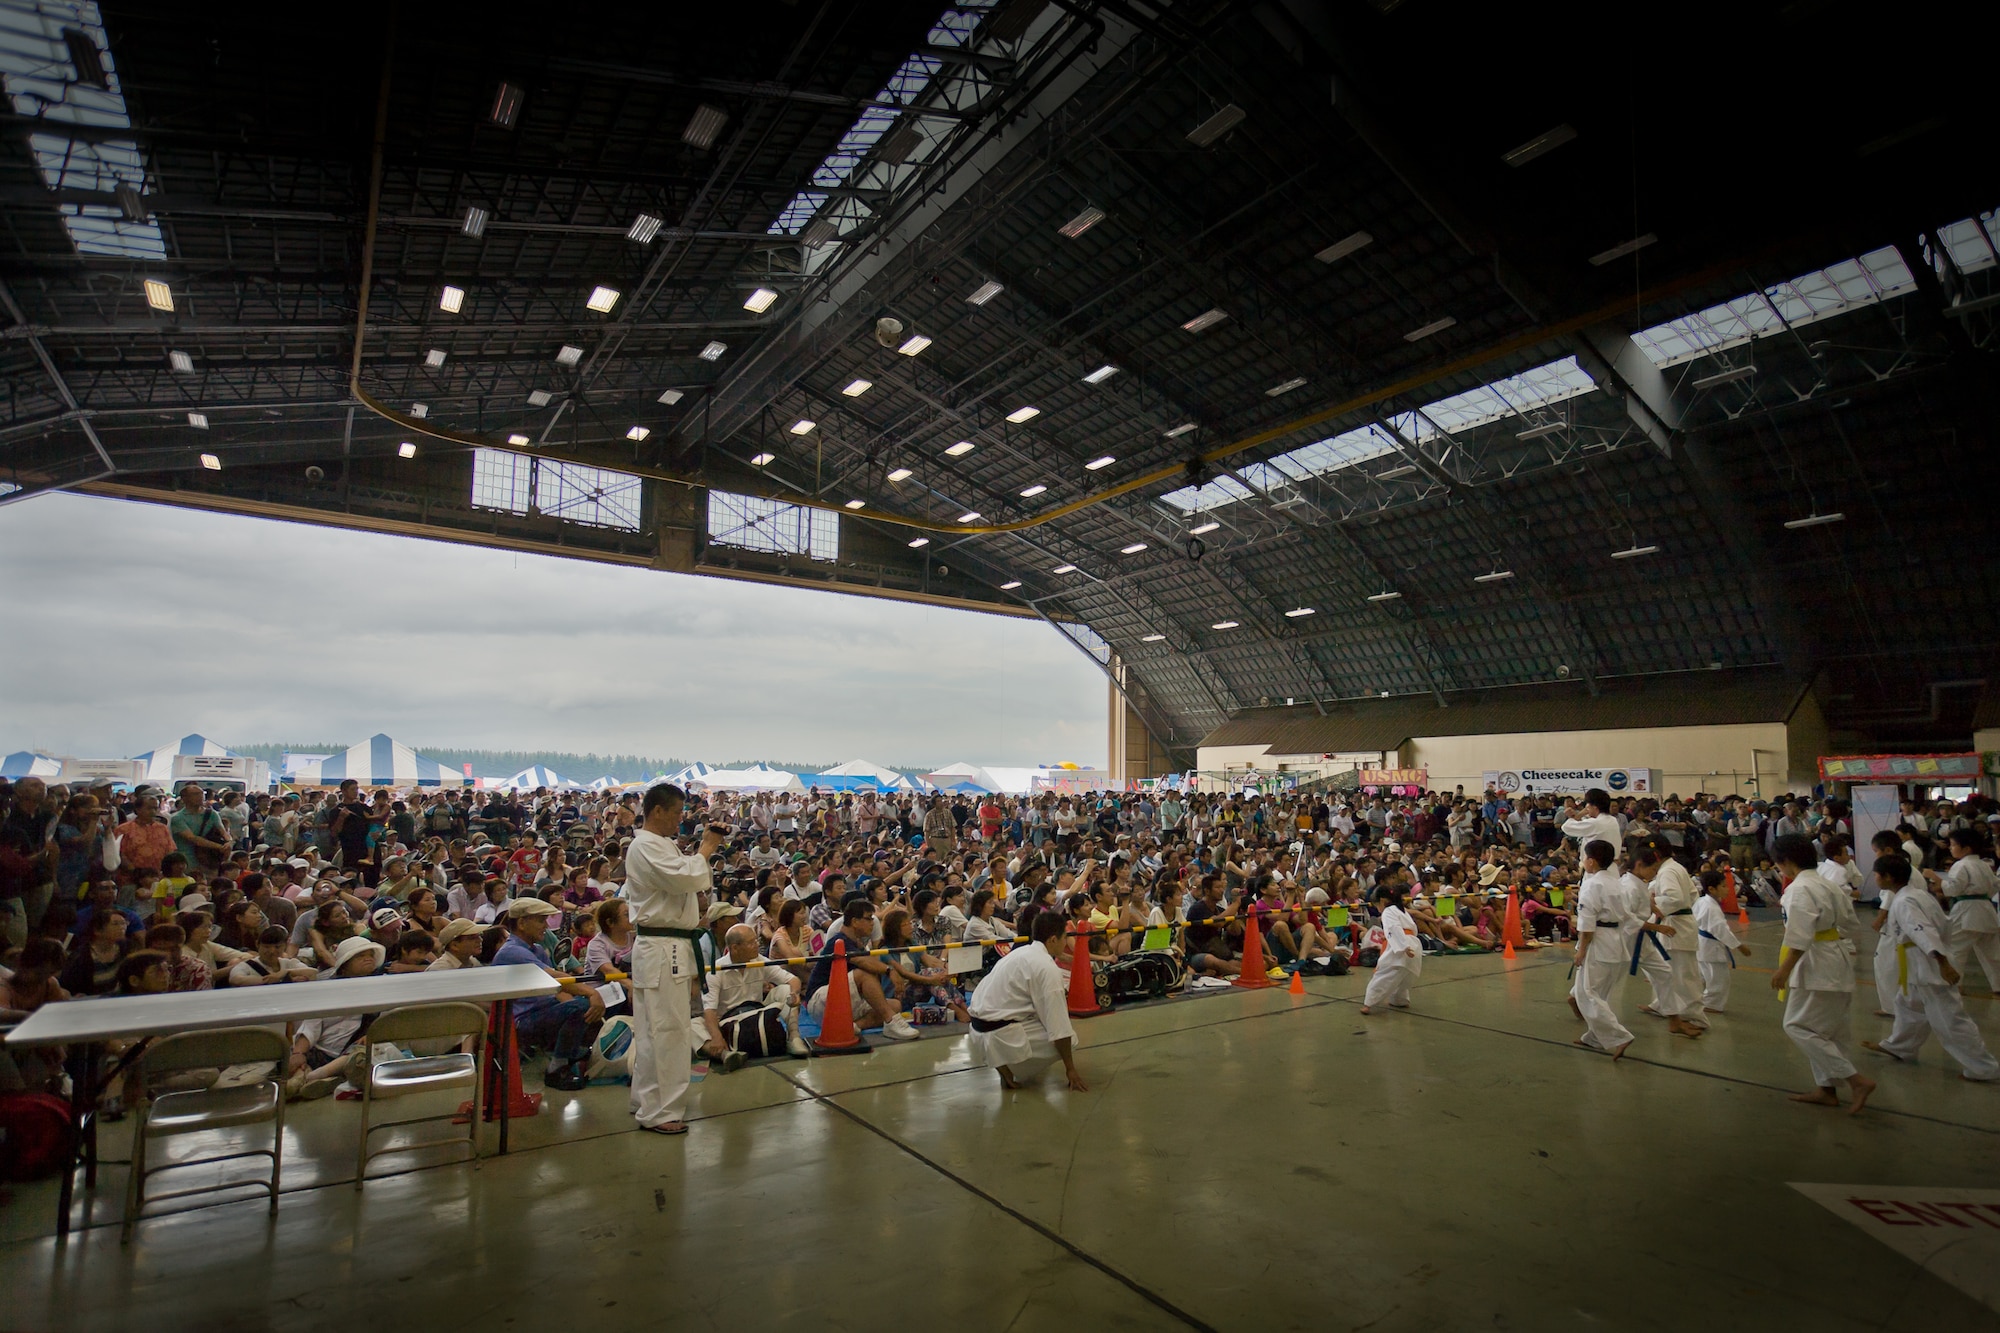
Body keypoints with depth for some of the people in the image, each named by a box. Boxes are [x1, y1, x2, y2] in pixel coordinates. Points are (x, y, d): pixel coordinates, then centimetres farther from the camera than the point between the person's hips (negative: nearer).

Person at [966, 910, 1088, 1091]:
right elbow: (1059, 1028, -13)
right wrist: (1070, 1069, -6)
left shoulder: (1022, 952, 11)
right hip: (998, 1034, -9)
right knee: (1068, 1041, 0)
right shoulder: (1047, 967, -15)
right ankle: (1008, 1067, -3)